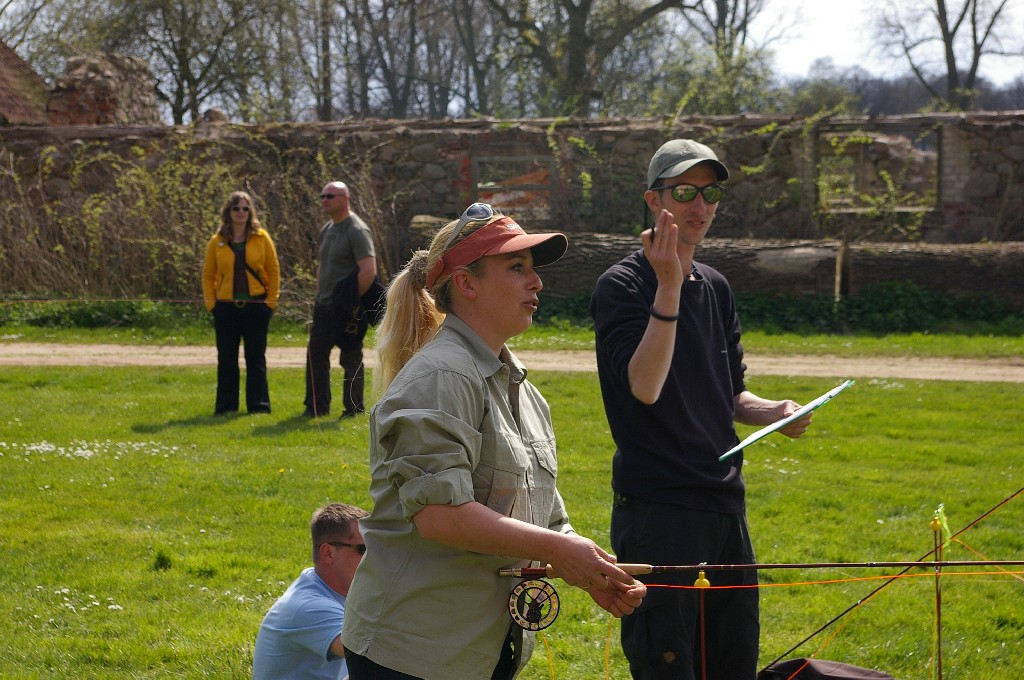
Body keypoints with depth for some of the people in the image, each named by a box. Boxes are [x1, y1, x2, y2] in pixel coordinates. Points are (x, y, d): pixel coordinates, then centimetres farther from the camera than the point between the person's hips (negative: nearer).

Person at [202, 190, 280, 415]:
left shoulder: (262, 238, 1)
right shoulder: (217, 242, 4)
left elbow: (274, 271, 4)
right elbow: (208, 275, 9)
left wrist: (271, 301, -2)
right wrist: (211, 303, 0)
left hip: (256, 306, -1)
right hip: (226, 308, 1)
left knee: (256, 358, 4)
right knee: (226, 359, 5)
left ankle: (259, 405, 10)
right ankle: (225, 406, 12)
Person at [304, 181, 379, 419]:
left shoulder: (357, 231, -14)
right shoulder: (327, 230, 14)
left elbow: (369, 271, -22)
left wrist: (354, 301, -18)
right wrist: (319, 293, 15)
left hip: (347, 310, -9)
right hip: (324, 306, 9)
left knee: (351, 359, 0)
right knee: (316, 354, 10)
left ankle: (354, 409, 8)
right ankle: (316, 407, 18)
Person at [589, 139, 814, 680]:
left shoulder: (715, 288, 14)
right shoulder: (623, 286, -8)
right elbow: (645, 387, -22)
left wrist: (775, 412, 1)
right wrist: (669, 286, -26)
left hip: (725, 507, 7)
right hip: (657, 509, -7)